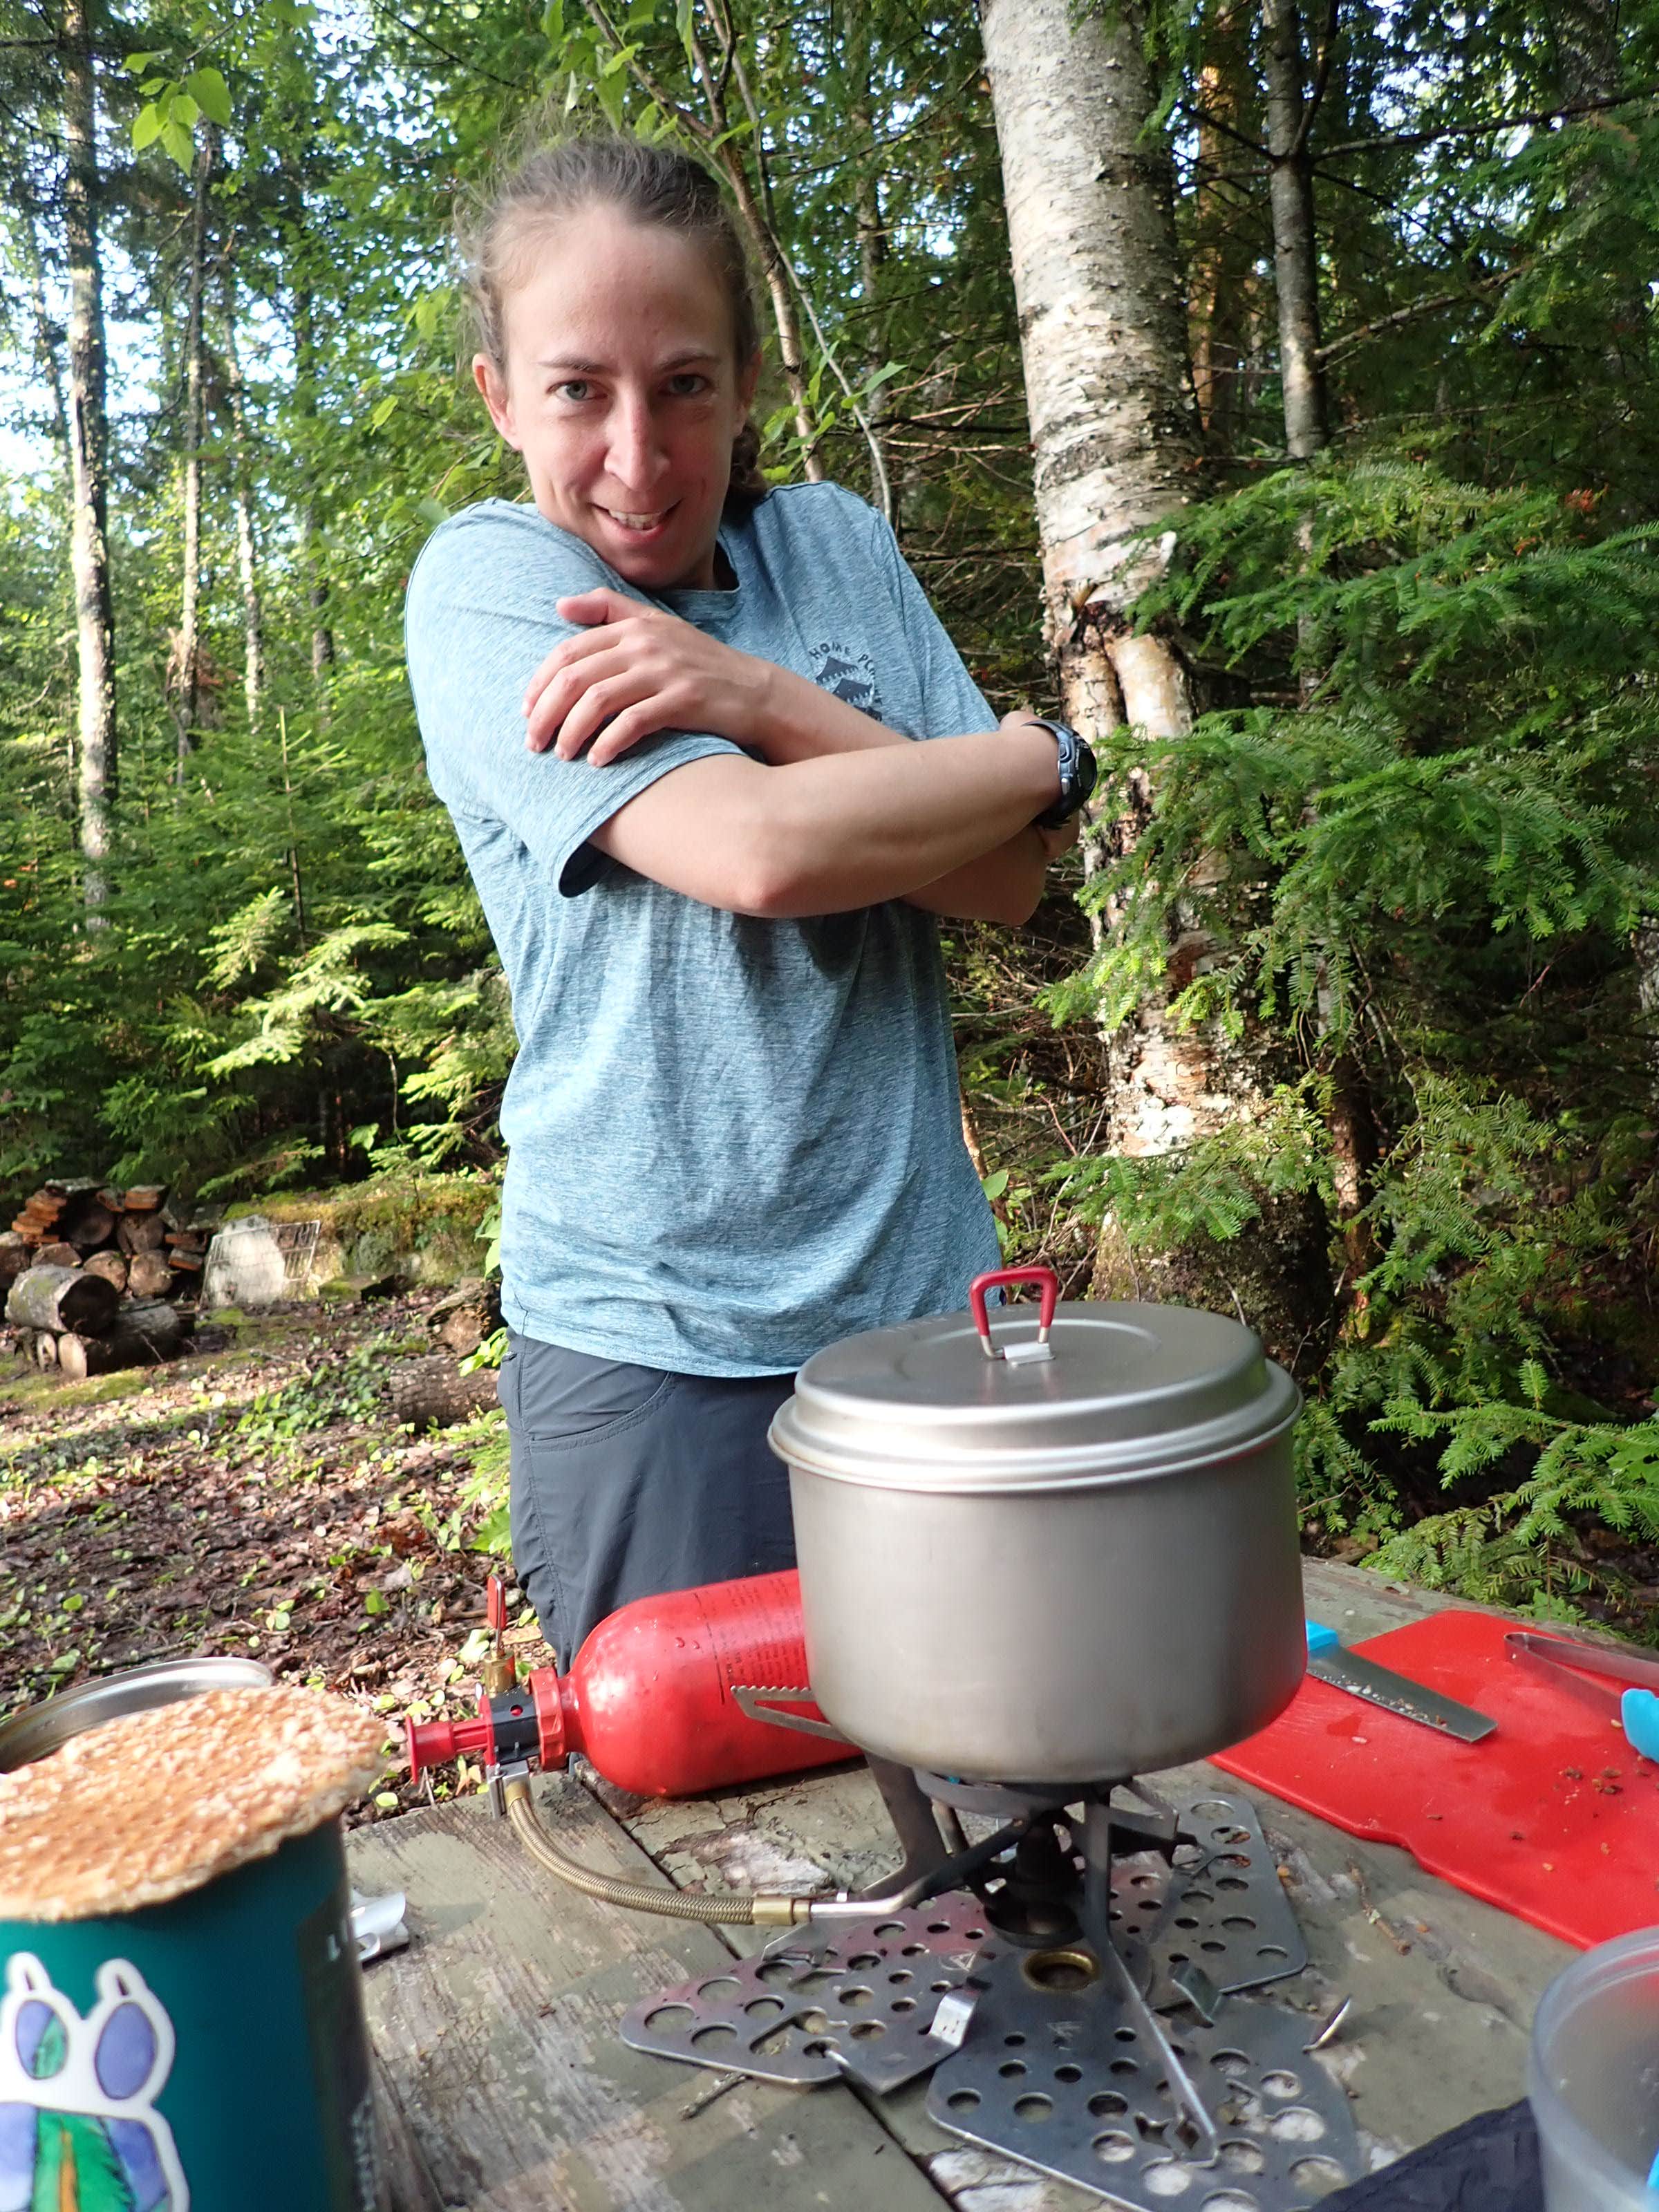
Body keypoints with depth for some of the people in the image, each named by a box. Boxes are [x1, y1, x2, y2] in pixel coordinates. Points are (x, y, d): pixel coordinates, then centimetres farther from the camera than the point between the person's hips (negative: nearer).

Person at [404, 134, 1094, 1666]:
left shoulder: (838, 543, 9)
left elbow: (1010, 879, -1)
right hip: (660, 1347, -4)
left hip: (925, 1292, 5)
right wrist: (1042, 750, -7)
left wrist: (765, 701, -15)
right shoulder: (485, 581, -5)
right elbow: (758, 853, -21)